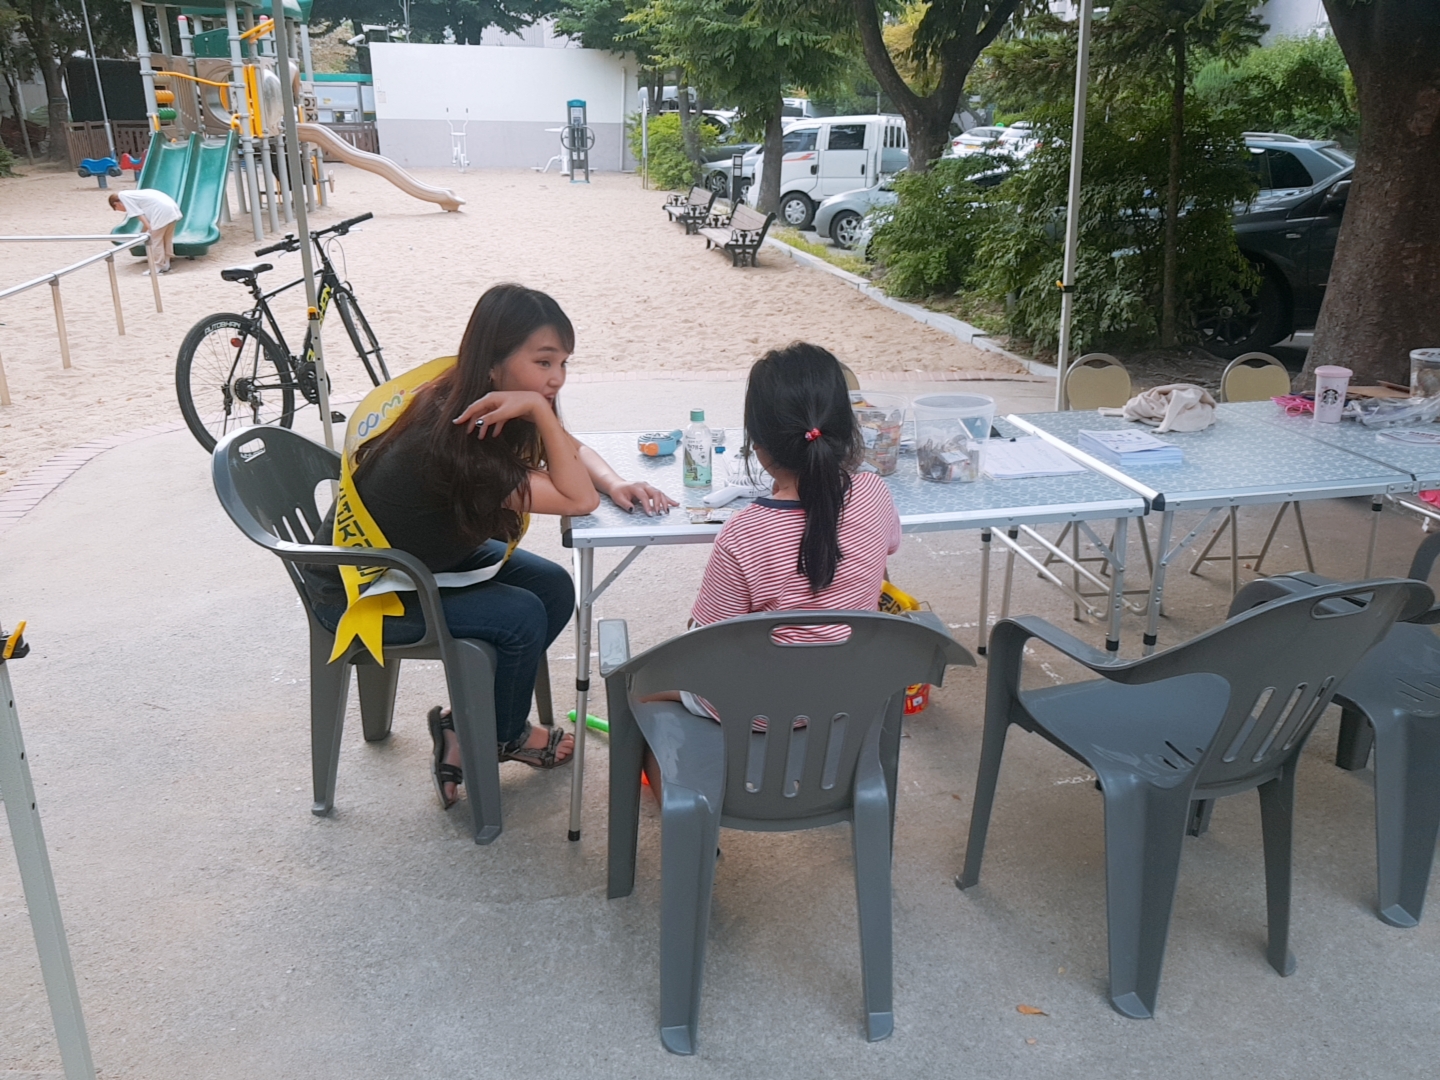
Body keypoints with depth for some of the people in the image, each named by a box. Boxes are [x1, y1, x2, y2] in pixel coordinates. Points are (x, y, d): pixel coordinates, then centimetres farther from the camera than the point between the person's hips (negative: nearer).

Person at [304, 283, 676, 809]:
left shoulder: (466, 401, -10)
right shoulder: (454, 445, -36)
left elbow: (572, 450, 5)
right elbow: (578, 499, -31)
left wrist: (614, 483, -15)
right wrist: (540, 411, -36)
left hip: (430, 554, 9)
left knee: (553, 588, -3)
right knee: (521, 617, -19)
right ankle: (490, 740, 10)